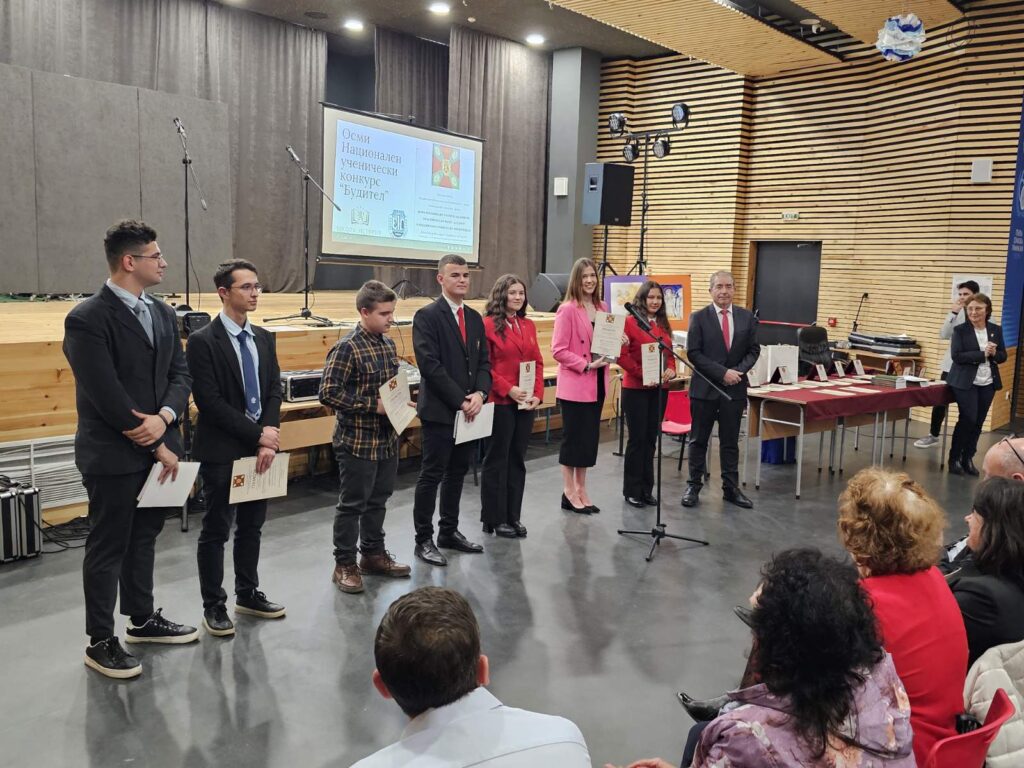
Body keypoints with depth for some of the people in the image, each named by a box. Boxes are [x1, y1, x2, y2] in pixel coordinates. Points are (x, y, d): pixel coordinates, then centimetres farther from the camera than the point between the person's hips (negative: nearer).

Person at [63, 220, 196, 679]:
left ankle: (142, 619, 34)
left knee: (144, 537, 19)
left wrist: (164, 417, -14)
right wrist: (158, 447, -15)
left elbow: (180, 374, 7)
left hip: (157, 448, 7)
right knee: (108, 547, 5)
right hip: (113, 456, -7)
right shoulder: (87, 319, -16)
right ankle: (100, 641, 18)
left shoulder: (162, 313, 8)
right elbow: (107, 396, -20)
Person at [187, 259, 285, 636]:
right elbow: (210, 402, -16)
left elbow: (274, 391, 5)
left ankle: (248, 593, 29)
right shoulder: (203, 341, -11)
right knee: (216, 531, 5)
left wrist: (269, 438, -9)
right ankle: (213, 606, 17)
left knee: (252, 526, 15)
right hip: (221, 450, -6)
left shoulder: (264, 338, 9)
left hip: (260, 447, 6)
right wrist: (258, 434, -16)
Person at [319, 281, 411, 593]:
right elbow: (328, 392, -21)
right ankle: (345, 565, 18)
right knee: (352, 504, 5)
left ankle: (373, 553, 33)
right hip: (357, 441, -7)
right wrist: (373, 405, -22)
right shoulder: (347, 348, -17)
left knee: (378, 500, 18)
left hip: (387, 439, 7)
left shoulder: (388, 344, 7)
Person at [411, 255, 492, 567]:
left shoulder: (475, 317, 13)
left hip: (469, 410, 7)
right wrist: (460, 401, -17)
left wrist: (479, 394, -8)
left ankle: (449, 531, 26)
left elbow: (483, 362, 11)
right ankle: (423, 539, 11)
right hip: (439, 411, -7)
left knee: (457, 473, 14)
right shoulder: (427, 316, -9)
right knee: (432, 476, 0)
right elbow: (430, 365, -16)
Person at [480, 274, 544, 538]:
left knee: (517, 459, 12)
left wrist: (537, 394, 0)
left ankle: (513, 516, 22)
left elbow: (538, 362, 12)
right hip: (500, 403, -6)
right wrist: (508, 390, -17)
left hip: (526, 403, 6)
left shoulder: (528, 325, 12)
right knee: (497, 460, 4)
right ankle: (494, 519, 14)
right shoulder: (488, 324, -7)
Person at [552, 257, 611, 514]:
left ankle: (581, 490, 24)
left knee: (590, 438, 12)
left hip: (597, 385, 7)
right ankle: (569, 493, 14)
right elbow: (558, 351, -15)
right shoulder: (567, 310, -11)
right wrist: (586, 365, -19)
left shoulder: (603, 308, 9)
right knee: (572, 438, 2)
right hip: (574, 385, -7)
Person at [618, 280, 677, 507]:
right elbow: (622, 355, -14)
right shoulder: (630, 322, -8)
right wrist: (642, 373, -19)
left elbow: (669, 354, 16)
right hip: (635, 389, -6)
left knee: (651, 439, 11)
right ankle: (632, 490, 13)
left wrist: (670, 369, -4)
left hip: (658, 389, 6)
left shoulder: (663, 325, 12)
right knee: (637, 439, 1)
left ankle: (646, 489, 21)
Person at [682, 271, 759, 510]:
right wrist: (722, 372, -16)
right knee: (699, 440, 8)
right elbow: (693, 353, -9)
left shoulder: (747, 318, 5)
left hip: (735, 388, 2)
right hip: (705, 388, -2)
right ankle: (694, 486, 18)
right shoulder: (699, 317, -4)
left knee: (730, 442, 10)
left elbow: (753, 350, 7)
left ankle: (731, 488, 19)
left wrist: (738, 371, -12)